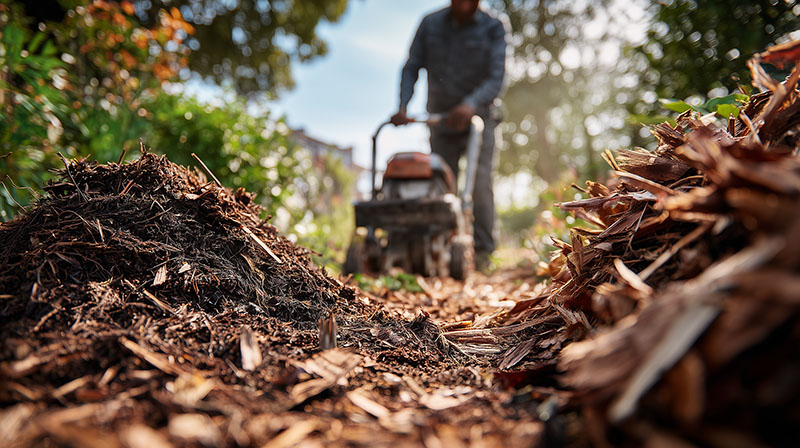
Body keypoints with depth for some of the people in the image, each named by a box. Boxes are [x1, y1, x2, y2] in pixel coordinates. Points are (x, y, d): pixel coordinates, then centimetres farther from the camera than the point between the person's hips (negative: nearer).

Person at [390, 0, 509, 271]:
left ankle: (482, 252, -7)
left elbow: (496, 77, -14)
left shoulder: (493, 28, -4)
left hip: (478, 117, -2)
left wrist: (470, 104, -32)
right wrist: (402, 105, -13)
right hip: (440, 117, 3)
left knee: (480, 183, -14)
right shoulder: (430, 24, 5)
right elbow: (412, 68, 3)